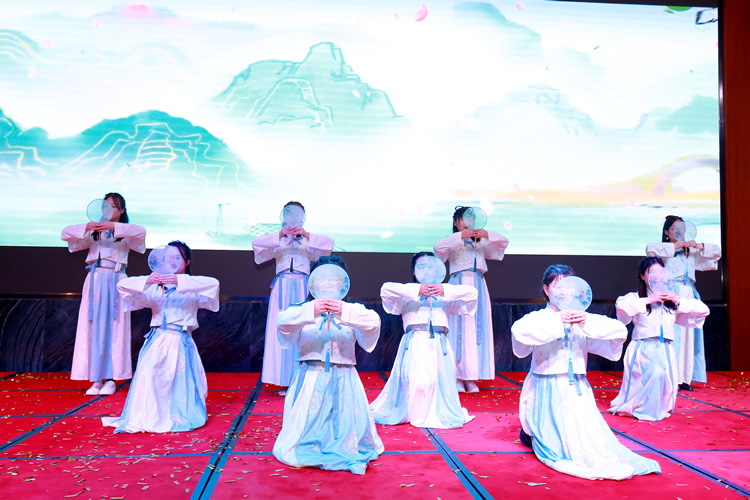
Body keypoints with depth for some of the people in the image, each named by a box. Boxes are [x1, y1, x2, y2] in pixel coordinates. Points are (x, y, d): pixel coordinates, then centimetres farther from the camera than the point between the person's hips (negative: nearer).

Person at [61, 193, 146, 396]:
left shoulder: (125, 234, 7)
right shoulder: (93, 233, 15)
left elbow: (140, 232, -13)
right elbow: (66, 233, 7)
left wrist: (114, 227, -21)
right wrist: (87, 227, -11)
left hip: (115, 281, -3)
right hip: (95, 281, 3)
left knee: (114, 329, -4)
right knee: (93, 328, 0)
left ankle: (111, 379, 1)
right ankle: (96, 379, 4)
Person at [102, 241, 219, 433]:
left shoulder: (192, 289, 5)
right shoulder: (154, 288, 14)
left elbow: (213, 284, -17)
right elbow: (122, 285, 4)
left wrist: (179, 281, -27)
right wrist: (147, 281, -17)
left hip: (181, 343, -2)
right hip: (157, 341, 2)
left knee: (179, 382, -12)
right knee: (148, 377, -16)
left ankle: (175, 419, 10)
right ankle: (148, 418, 1)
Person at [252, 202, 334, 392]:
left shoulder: (309, 241, 14)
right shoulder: (277, 241, 14)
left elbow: (328, 244, -2)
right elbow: (256, 243, -3)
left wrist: (306, 235, -14)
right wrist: (280, 236, -16)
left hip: (302, 287, 0)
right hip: (282, 287, 0)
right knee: (282, 330, -5)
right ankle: (283, 381, 1)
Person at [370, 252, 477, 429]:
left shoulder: (444, 298, 22)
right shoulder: (408, 297, 16)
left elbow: (472, 293, 10)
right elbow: (386, 289, -3)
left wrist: (445, 290, -6)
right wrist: (416, 290, -13)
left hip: (438, 345, 2)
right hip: (414, 343, -2)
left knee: (440, 380, -7)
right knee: (415, 380, -14)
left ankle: (439, 414, 13)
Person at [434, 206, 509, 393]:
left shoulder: (482, 244, 19)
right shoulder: (452, 243, 7)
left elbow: (504, 241, 7)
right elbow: (438, 247, -14)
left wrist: (486, 234, -12)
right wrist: (461, 235, -24)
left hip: (478, 286, 4)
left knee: (477, 330, -1)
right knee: (458, 330, -7)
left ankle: (471, 377, 3)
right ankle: (456, 376, -4)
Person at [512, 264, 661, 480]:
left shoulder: (583, 319, 7)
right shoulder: (539, 318, -3)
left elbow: (620, 331, -5)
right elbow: (519, 332, -26)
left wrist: (588, 323, -20)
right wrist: (557, 321, -28)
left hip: (577, 389, 3)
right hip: (547, 391, -3)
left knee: (589, 437, -6)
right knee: (559, 443, -9)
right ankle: (532, 433, 19)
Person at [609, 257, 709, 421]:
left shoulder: (671, 300, 17)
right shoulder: (637, 297, 2)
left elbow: (703, 310, 13)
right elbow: (621, 306, -22)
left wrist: (679, 301, -1)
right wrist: (648, 300, -16)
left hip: (665, 350, 4)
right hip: (643, 348, -4)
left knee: (665, 377, -16)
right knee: (656, 372, -28)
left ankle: (660, 409, 14)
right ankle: (641, 409, -5)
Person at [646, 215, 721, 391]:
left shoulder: (691, 252, 20)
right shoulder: (664, 252, 5)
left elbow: (717, 252, 22)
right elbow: (650, 249, -17)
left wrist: (699, 246, 4)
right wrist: (674, 246, -11)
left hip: (689, 295, 5)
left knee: (689, 336, 2)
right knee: (672, 336, -11)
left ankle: (684, 378, 7)